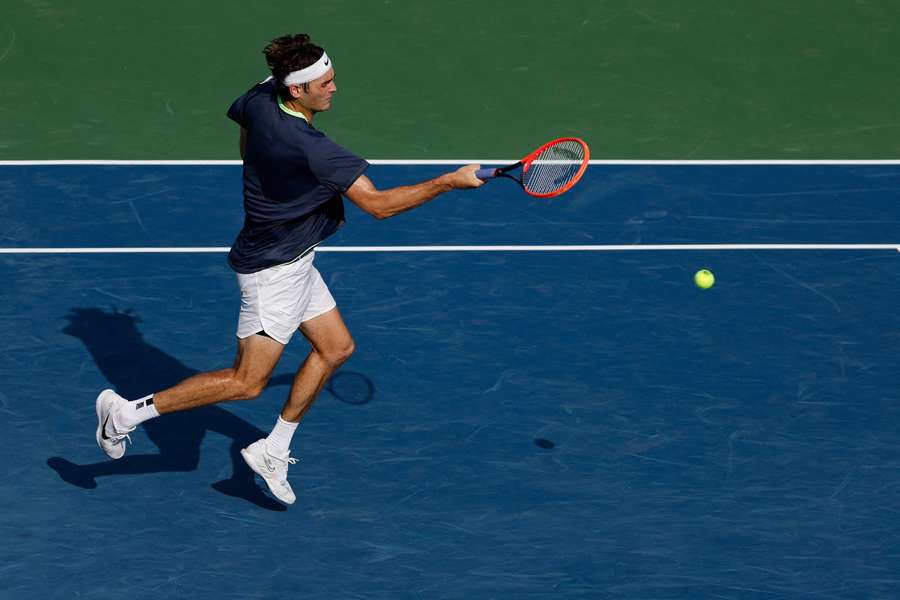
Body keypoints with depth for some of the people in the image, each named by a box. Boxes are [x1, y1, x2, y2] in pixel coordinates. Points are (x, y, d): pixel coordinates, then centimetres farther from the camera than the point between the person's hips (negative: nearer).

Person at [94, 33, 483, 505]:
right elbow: (378, 204, -30)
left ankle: (273, 452, 22)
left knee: (335, 347, 16)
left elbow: (245, 146, 15)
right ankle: (131, 411, 1)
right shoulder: (312, 149, -31)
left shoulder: (260, 98, -8)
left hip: (292, 259, 10)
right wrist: (450, 181, -26)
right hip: (273, 270, -10)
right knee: (246, 383, -4)